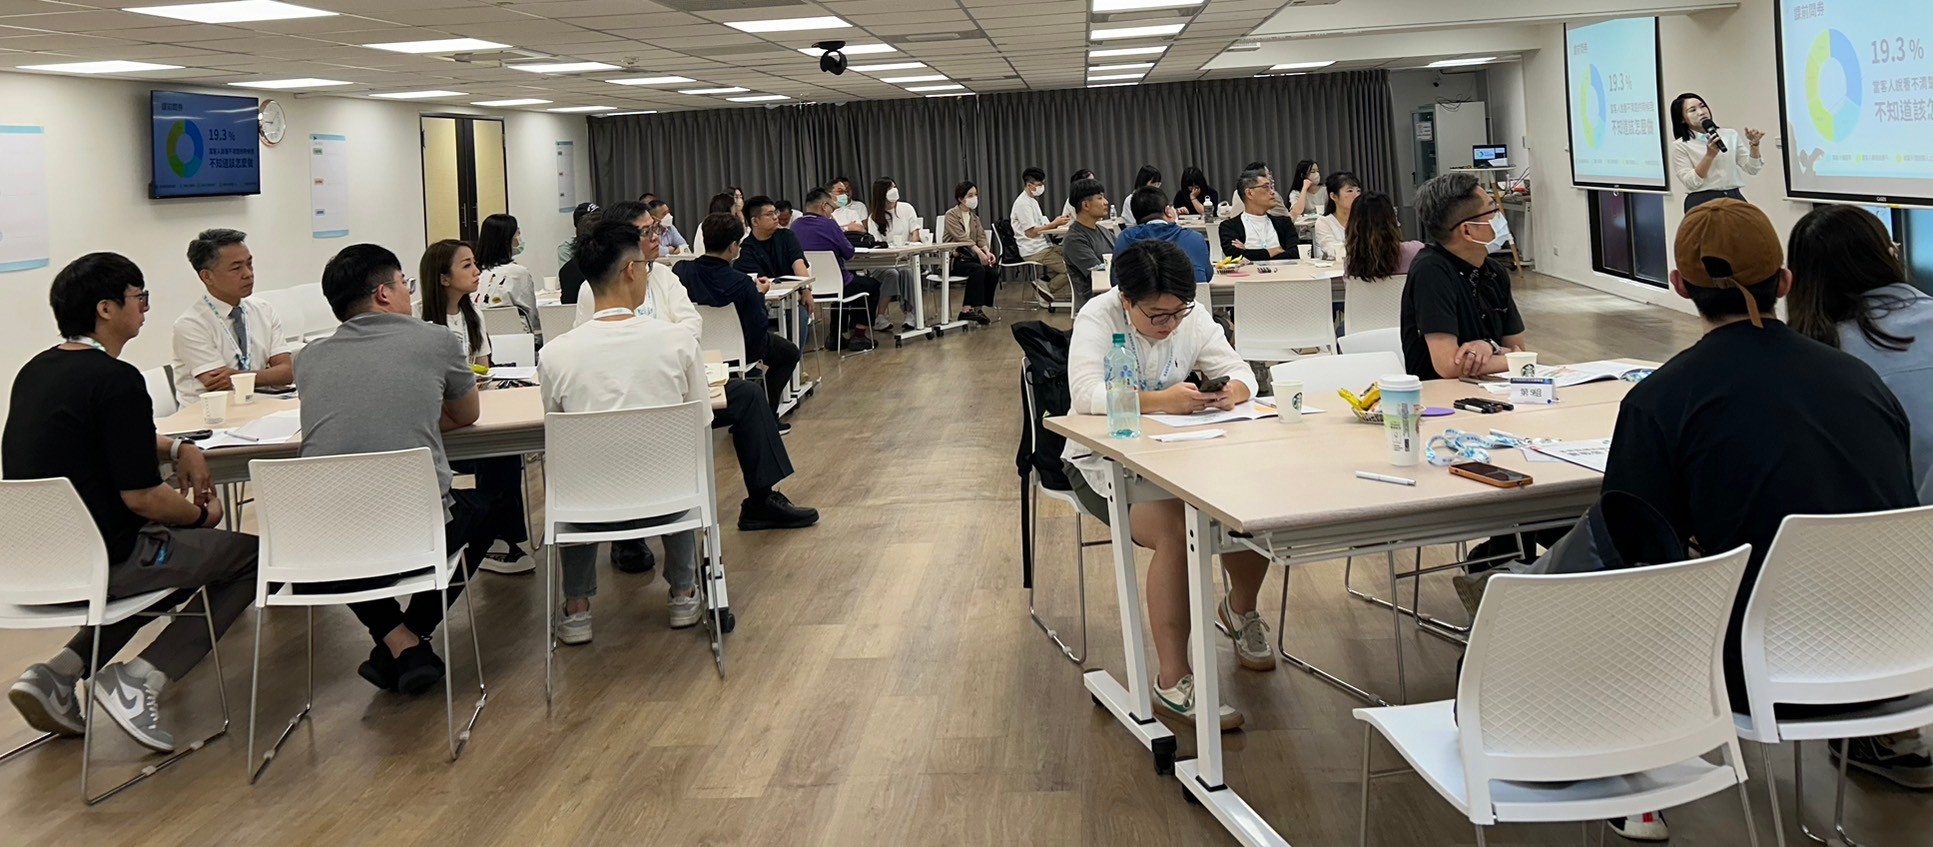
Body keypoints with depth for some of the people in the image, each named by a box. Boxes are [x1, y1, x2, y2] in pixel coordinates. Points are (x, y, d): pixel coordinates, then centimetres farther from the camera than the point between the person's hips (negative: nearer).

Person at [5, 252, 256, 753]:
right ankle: (138, 679, -7)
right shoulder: (117, 380, -17)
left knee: (170, 552, 32)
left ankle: (60, 671, 15)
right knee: (251, 555, 4)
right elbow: (141, 497, -17)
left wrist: (176, 448, 15)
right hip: (98, 559, -9)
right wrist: (202, 514, 1)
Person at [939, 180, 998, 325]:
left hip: (970, 256, 6)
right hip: (953, 259, -6)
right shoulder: (951, 215, -6)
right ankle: (967, 309, -32)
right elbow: (961, 237, -20)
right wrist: (979, 252, -33)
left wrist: (987, 251, -17)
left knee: (993, 272, -20)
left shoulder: (974, 216, 16)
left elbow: (981, 236, 4)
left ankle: (979, 308, -11)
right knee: (977, 269, -33)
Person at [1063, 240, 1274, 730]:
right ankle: (1173, 681, -24)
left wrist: (1231, 391, -25)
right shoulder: (1098, 319, -15)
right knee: (1177, 532, -32)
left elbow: (1240, 373, 1)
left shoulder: (1192, 319, 1)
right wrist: (1162, 401, -43)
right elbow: (1087, 394, -30)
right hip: (1104, 461, -5)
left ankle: (1241, 608, 17)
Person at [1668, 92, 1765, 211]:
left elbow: (1752, 169, 8)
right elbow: (1691, 183, -10)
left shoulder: (1730, 135, 10)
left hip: (1735, 199, 3)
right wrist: (1710, 155, -17)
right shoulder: (1680, 145, -1)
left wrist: (1754, 145, -7)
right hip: (1703, 203, -3)